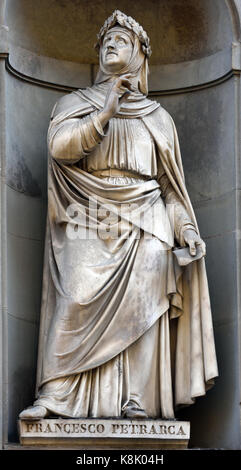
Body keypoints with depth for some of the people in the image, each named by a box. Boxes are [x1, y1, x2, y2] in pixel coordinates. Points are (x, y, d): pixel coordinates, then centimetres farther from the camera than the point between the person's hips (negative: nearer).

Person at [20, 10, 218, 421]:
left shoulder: (156, 117, 20)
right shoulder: (75, 104, 16)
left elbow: (171, 183, 16)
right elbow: (60, 146, -5)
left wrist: (186, 229, 3)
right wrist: (105, 114, -13)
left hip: (144, 225, 1)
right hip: (88, 222, -1)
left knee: (141, 306, -12)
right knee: (76, 302, -16)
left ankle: (138, 402, -12)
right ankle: (52, 395, -18)